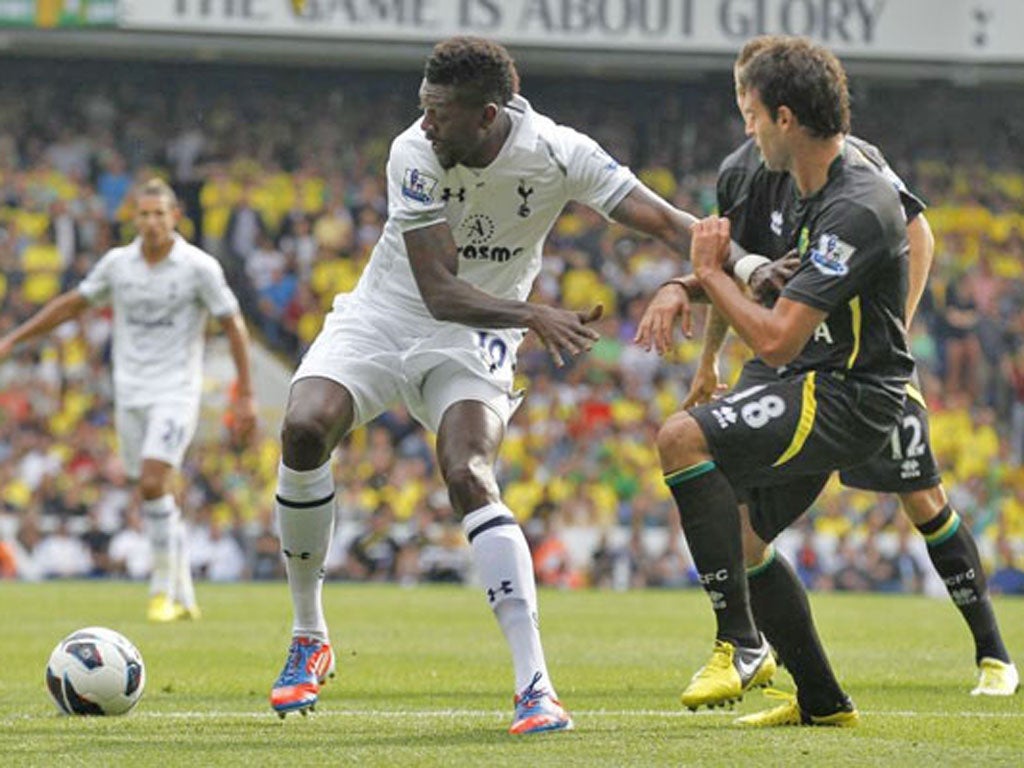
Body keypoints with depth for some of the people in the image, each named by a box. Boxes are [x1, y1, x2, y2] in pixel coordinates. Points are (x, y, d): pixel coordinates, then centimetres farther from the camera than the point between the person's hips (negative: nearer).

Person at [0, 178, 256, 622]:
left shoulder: (200, 268, -8)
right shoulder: (117, 263, 3)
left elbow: (234, 327, -2)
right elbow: (72, 304, 15)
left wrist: (245, 396, -4)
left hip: (175, 394, -4)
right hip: (130, 395, 4)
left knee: (154, 484, -21)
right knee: (158, 499, 6)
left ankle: (164, 585, -9)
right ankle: (183, 598, 17)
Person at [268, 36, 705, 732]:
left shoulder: (556, 153, -19)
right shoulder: (414, 154, -22)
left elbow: (669, 223, -18)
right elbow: (440, 292, -25)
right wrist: (535, 317, -40)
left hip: (474, 340, -1)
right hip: (386, 315, 1)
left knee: (469, 477, -26)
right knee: (304, 429, -24)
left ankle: (536, 688, -29)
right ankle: (309, 635, -4)